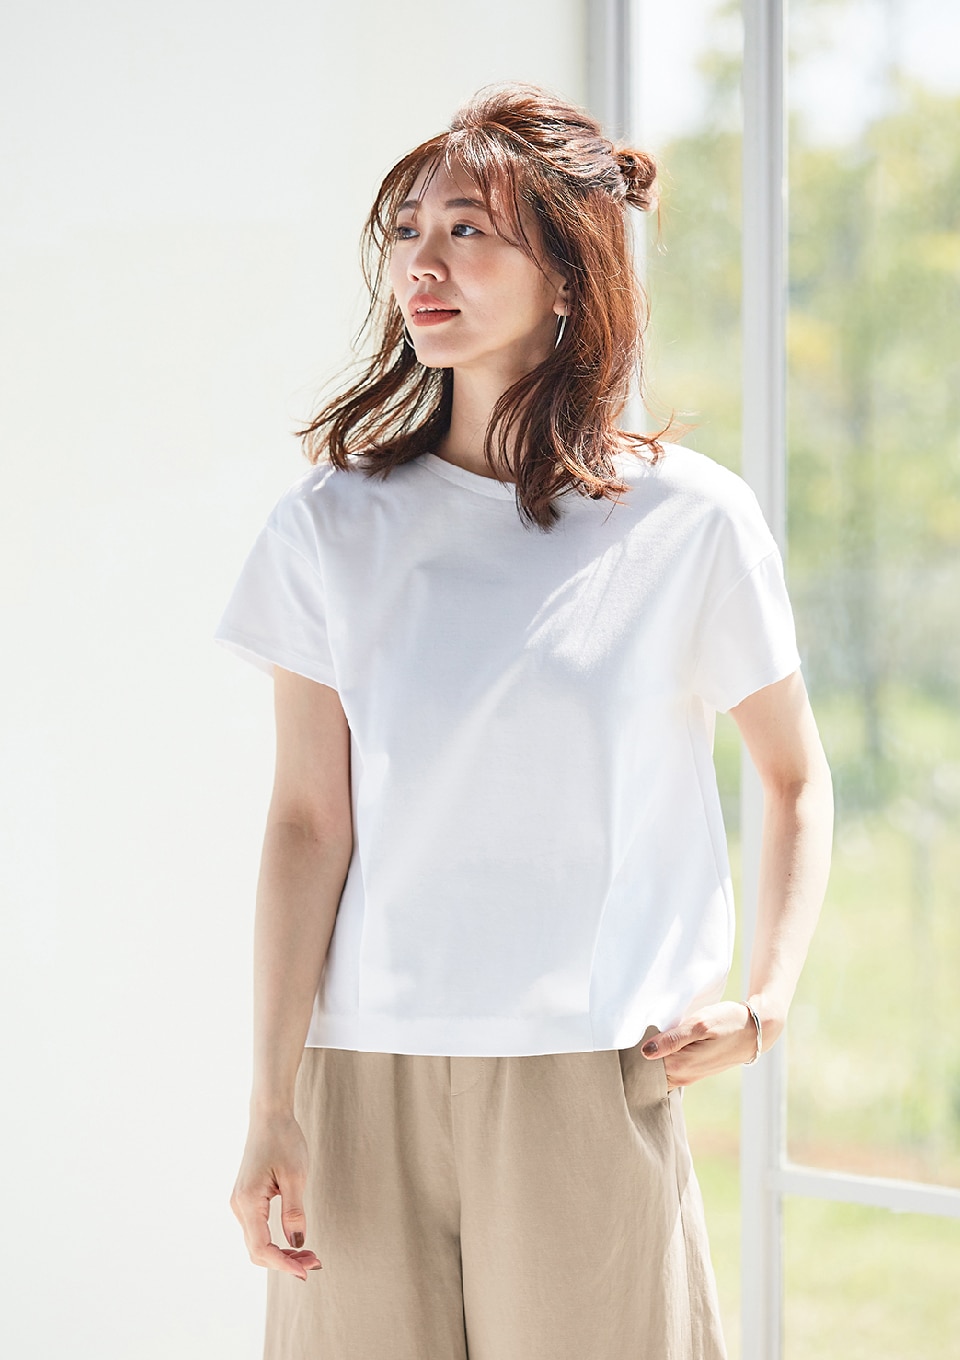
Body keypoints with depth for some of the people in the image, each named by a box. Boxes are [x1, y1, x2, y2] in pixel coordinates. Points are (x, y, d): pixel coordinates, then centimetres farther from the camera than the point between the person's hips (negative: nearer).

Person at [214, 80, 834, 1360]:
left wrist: (768, 1000, -3)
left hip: (590, 1087, -1)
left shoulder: (690, 519, 0)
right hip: (366, 1084, 1)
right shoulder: (331, 525, 3)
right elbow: (309, 822, 0)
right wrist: (274, 1108, -3)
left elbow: (796, 777, 10)